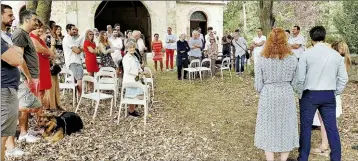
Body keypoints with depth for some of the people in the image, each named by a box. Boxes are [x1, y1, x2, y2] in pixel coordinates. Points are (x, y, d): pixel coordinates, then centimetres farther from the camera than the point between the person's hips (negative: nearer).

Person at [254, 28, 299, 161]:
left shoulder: (261, 59, -8)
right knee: (286, 128, 15)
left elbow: (258, 84, -5)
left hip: (267, 96, -1)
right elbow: (295, 82, 1)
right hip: (286, 95, 1)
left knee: (268, 128, 11)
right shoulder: (292, 59, -6)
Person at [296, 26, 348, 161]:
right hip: (329, 96, 3)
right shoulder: (336, 55, 2)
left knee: (306, 127, 8)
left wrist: (300, 94, 4)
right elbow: (343, 78, 3)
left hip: (310, 94, -3)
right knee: (332, 128, 10)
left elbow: (300, 78, -9)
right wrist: (335, 93, 14)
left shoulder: (306, 54, -9)